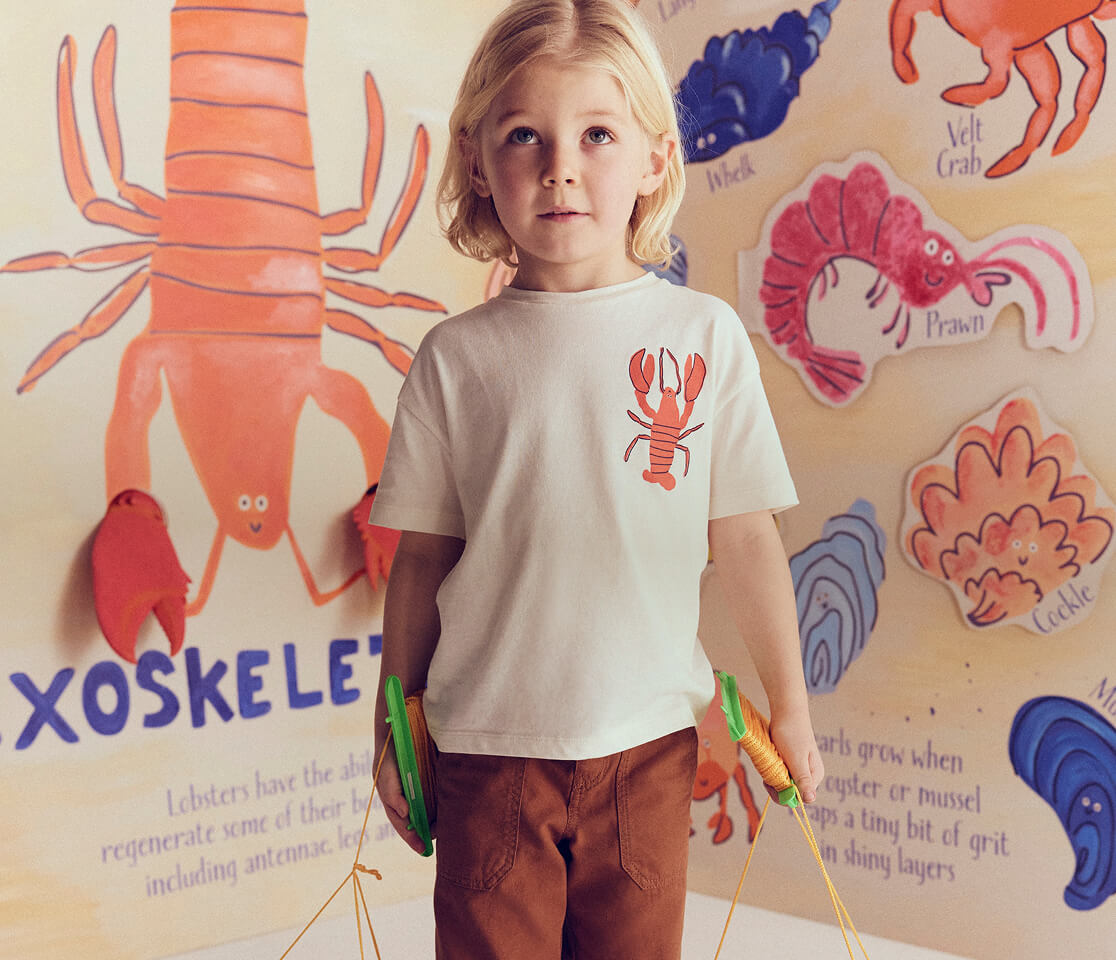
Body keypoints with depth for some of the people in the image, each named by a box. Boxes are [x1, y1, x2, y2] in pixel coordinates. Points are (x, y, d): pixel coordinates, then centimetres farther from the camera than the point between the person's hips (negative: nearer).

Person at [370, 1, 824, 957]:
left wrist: (789, 709, 9)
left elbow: (745, 538, 2)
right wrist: (395, 731, 8)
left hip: (648, 741, 1)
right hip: (489, 745, 0)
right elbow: (423, 557, 3)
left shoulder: (704, 334, -2)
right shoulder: (457, 355, -3)